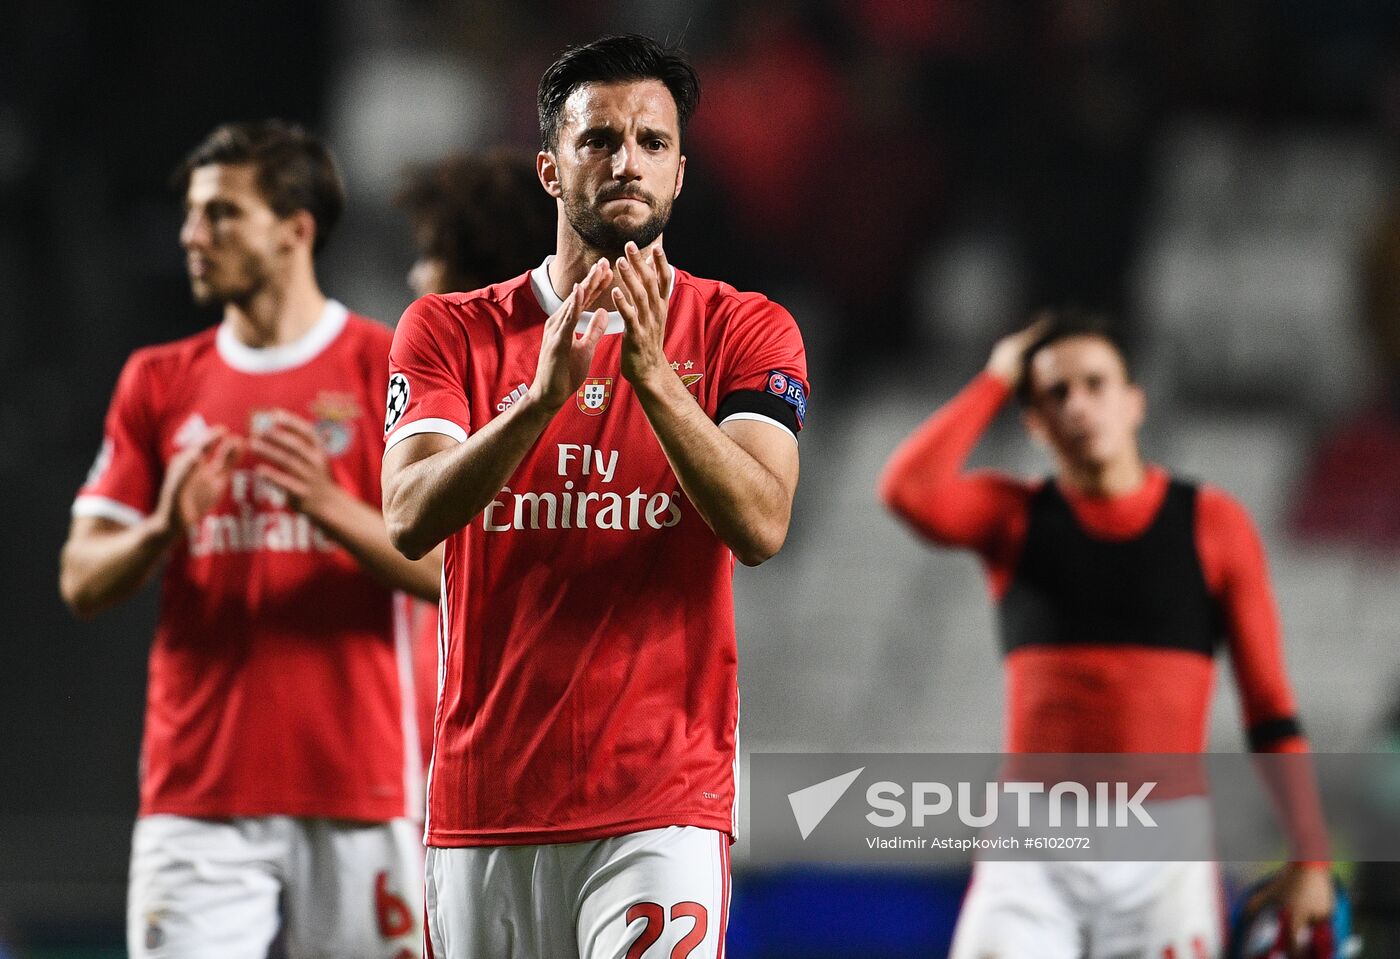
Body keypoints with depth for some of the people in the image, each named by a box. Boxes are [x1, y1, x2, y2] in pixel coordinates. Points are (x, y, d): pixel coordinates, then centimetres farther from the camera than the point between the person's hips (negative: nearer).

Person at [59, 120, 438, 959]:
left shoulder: (391, 370, 2)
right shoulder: (159, 382, 13)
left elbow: (452, 570, -4)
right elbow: (82, 584, 10)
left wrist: (330, 508, -19)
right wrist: (161, 532, -11)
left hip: (356, 790, -2)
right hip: (196, 790, 2)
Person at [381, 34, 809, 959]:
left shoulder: (745, 330, 4)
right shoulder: (452, 330, 7)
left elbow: (760, 527, -10)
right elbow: (410, 522, -8)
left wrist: (651, 374, -22)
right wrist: (541, 395, -23)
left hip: (663, 806, -2)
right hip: (484, 802, 2)